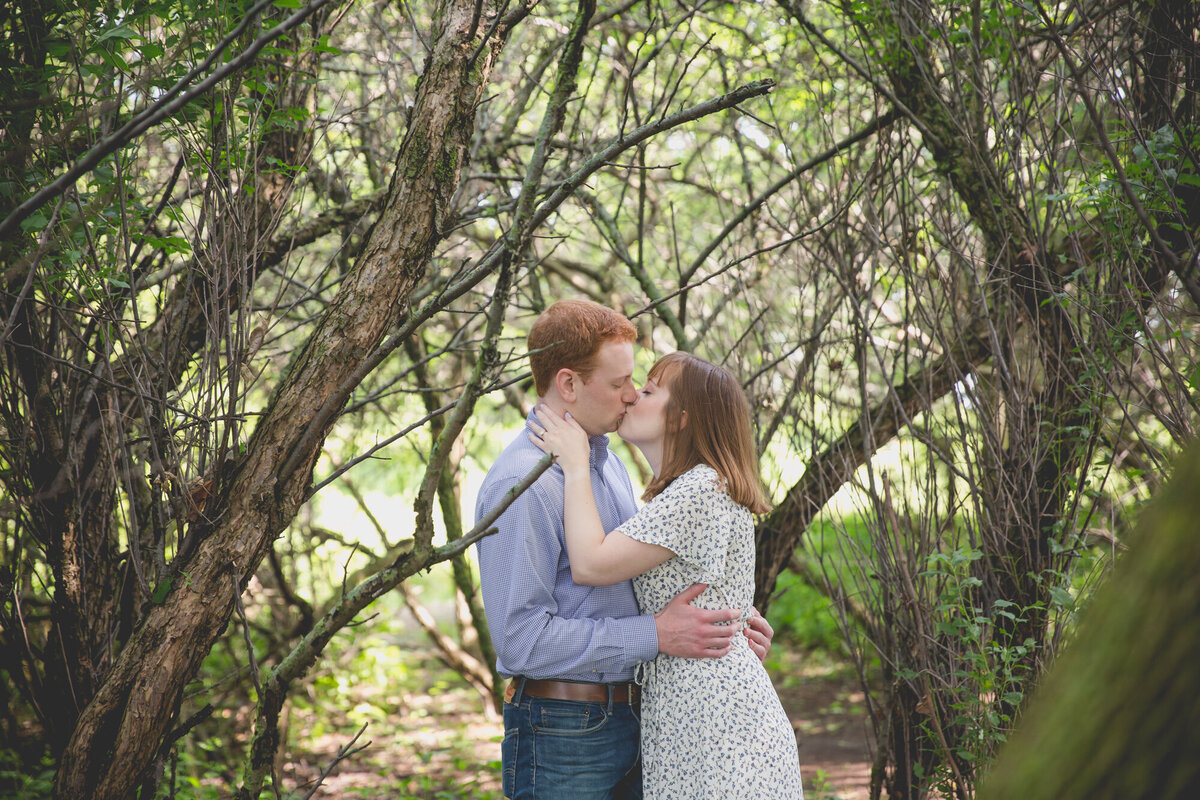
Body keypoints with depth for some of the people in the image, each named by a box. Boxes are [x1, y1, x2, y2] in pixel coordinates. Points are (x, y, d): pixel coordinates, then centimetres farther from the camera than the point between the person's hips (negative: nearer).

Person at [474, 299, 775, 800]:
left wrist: (723, 623, 8)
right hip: (561, 740, -8)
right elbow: (521, 637, -23)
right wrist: (655, 635, -21)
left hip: (629, 720, 8)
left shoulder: (608, 462, 13)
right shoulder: (520, 484, -18)